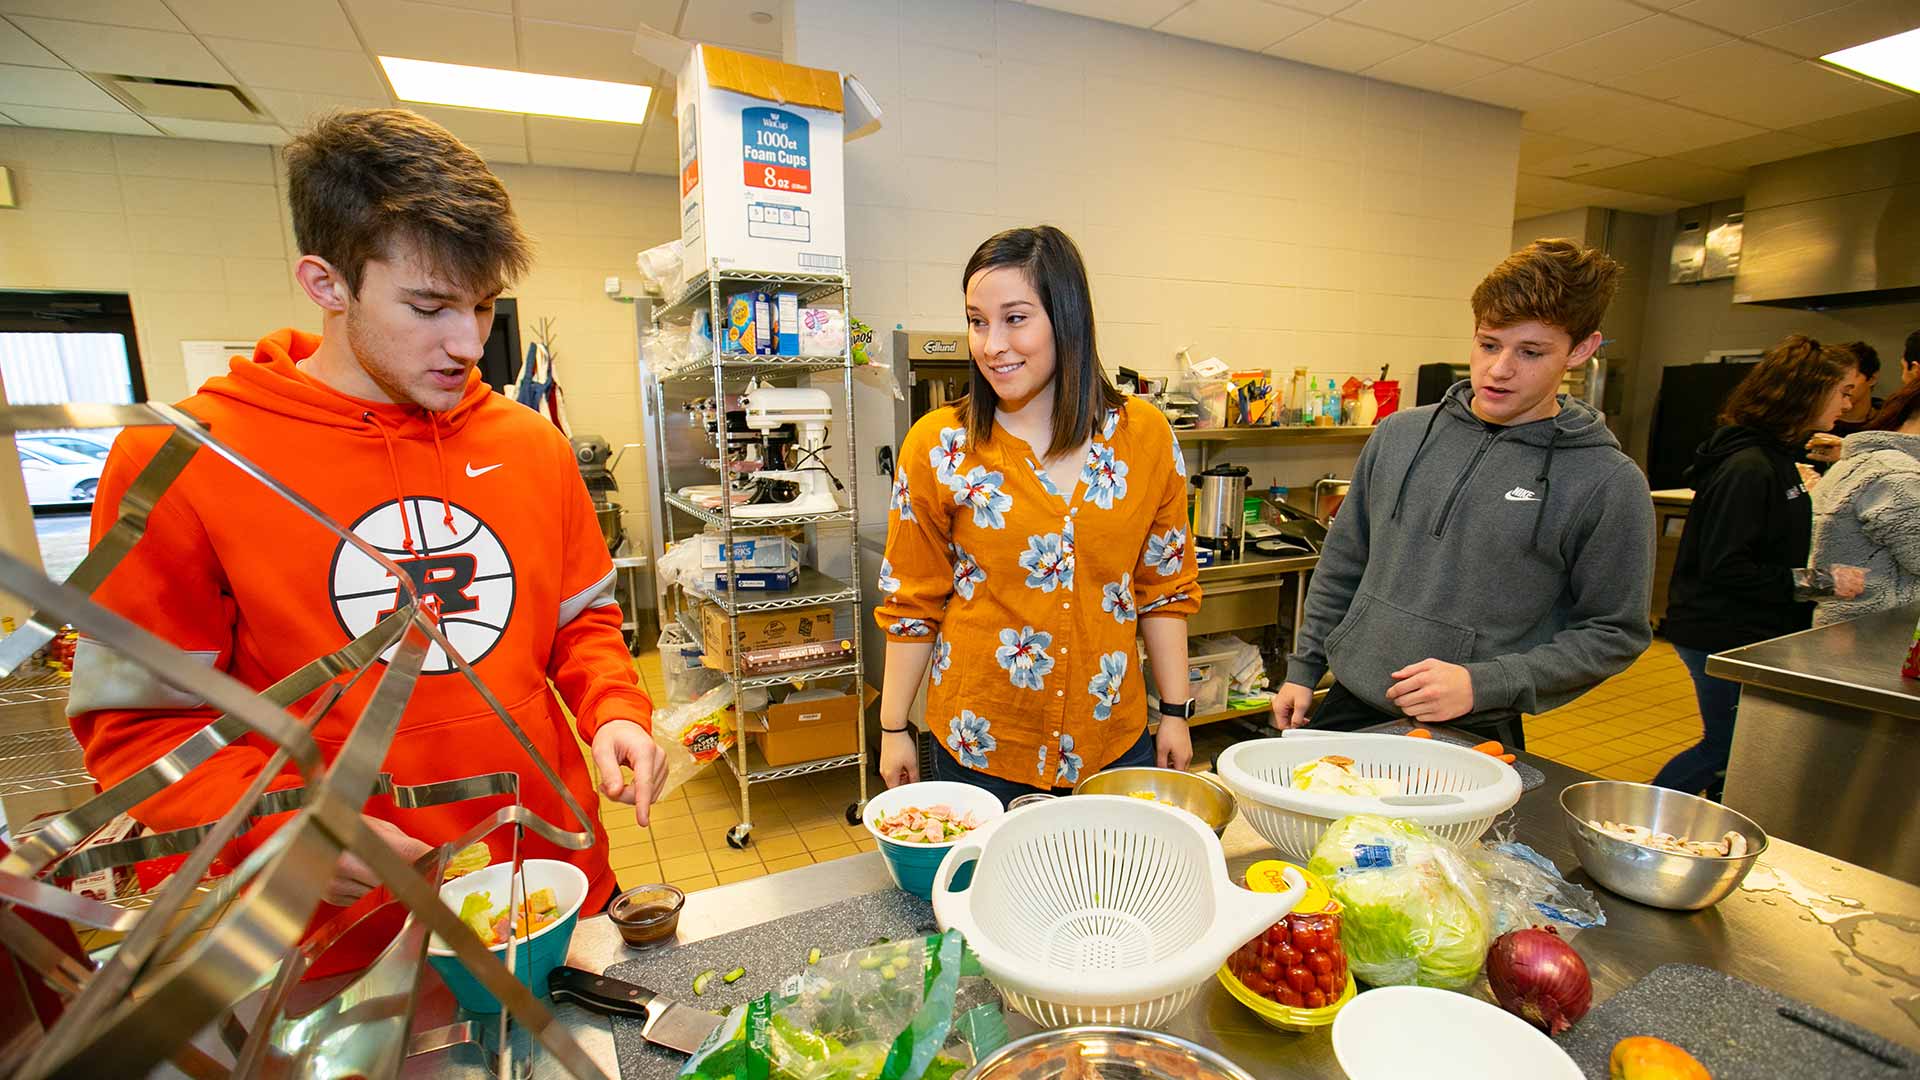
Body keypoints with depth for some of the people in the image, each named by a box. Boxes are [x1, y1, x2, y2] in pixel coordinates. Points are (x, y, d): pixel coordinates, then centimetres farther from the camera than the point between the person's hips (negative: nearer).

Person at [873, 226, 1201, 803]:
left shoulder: (1145, 435, -4)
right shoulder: (937, 445, -9)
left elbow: (1164, 588, 4)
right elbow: (913, 602, -3)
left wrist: (1175, 712, 6)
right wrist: (893, 729, 0)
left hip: (1114, 736, 2)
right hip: (979, 738, -1)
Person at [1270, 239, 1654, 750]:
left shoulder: (1608, 483, -8)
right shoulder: (1400, 434, 2)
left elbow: (1613, 633, -4)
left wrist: (1483, 684, -17)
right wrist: (1304, 668, 6)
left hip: (1473, 735, -3)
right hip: (1349, 707, 4)